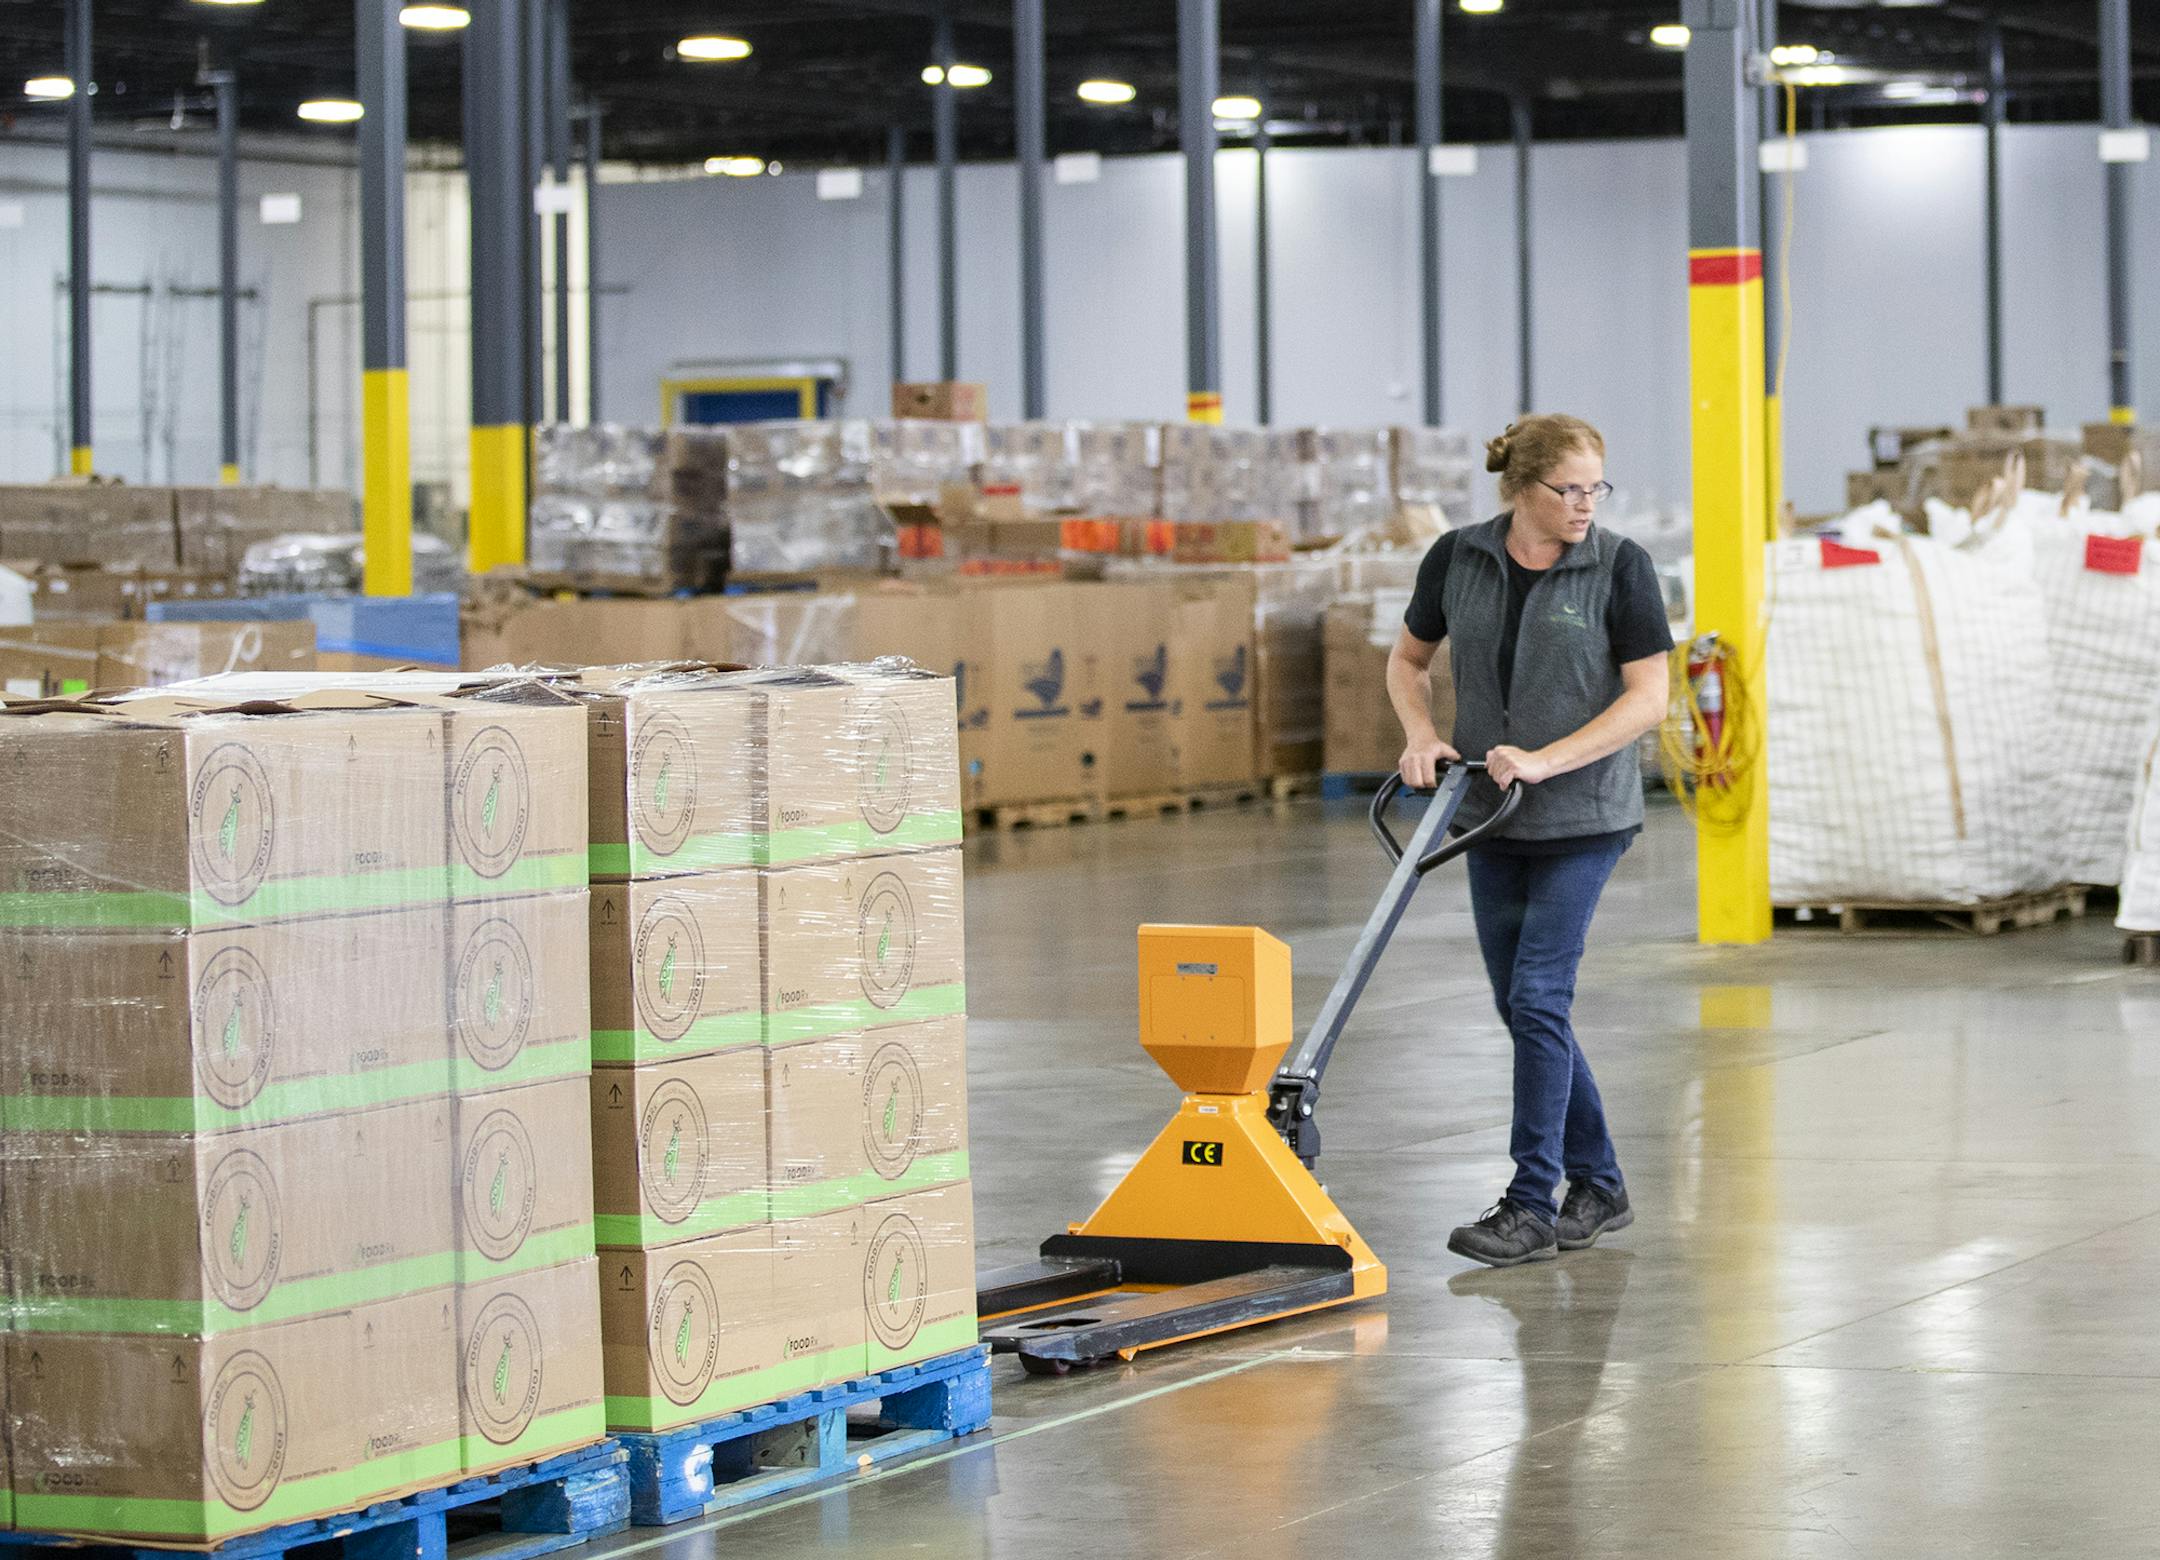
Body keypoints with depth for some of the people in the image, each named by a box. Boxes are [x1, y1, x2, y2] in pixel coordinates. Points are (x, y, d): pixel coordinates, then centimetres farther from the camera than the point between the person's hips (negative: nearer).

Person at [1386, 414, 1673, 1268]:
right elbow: (1407, 660, 13)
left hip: (1582, 816, -5)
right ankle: (1599, 1187, 22)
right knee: (1525, 1006, 9)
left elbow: (1648, 695, -11)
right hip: (1491, 816, 5)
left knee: (1536, 998, -12)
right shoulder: (1458, 558, 0)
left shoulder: (1619, 567, -10)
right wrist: (1421, 735, -6)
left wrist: (1546, 761, -20)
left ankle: (1532, 1205, -8)